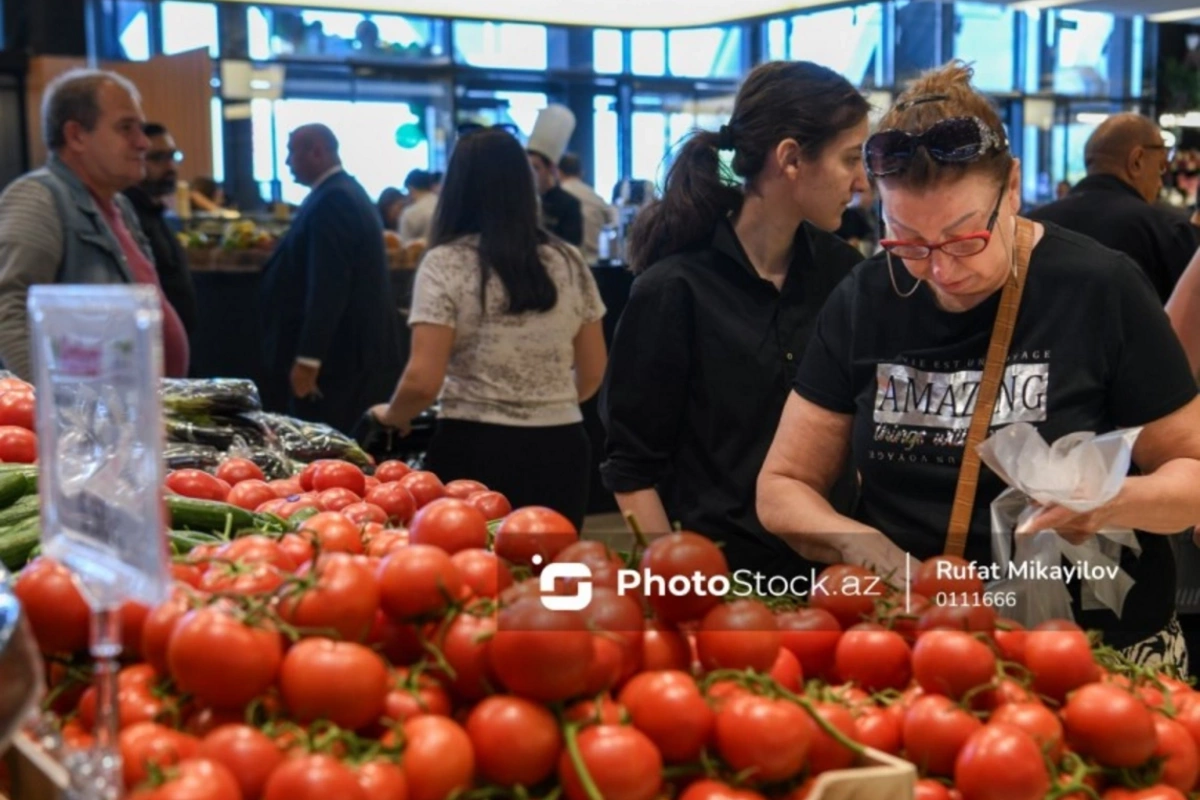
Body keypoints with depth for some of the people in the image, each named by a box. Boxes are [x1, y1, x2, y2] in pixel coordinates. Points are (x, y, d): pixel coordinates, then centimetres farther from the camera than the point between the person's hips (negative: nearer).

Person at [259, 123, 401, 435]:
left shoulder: (331, 201, -16)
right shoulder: (346, 193, 17)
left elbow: (328, 286, -24)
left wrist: (307, 359, -25)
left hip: (340, 353, -11)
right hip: (357, 350, 11)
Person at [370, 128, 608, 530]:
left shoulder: (445, 264, -7)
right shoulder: (569, 263, 6)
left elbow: (423, 381, -12)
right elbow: (593, 374, 12)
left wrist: (391, 416, 8)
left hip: (476, 451, -3)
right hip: (560, 452, 4)